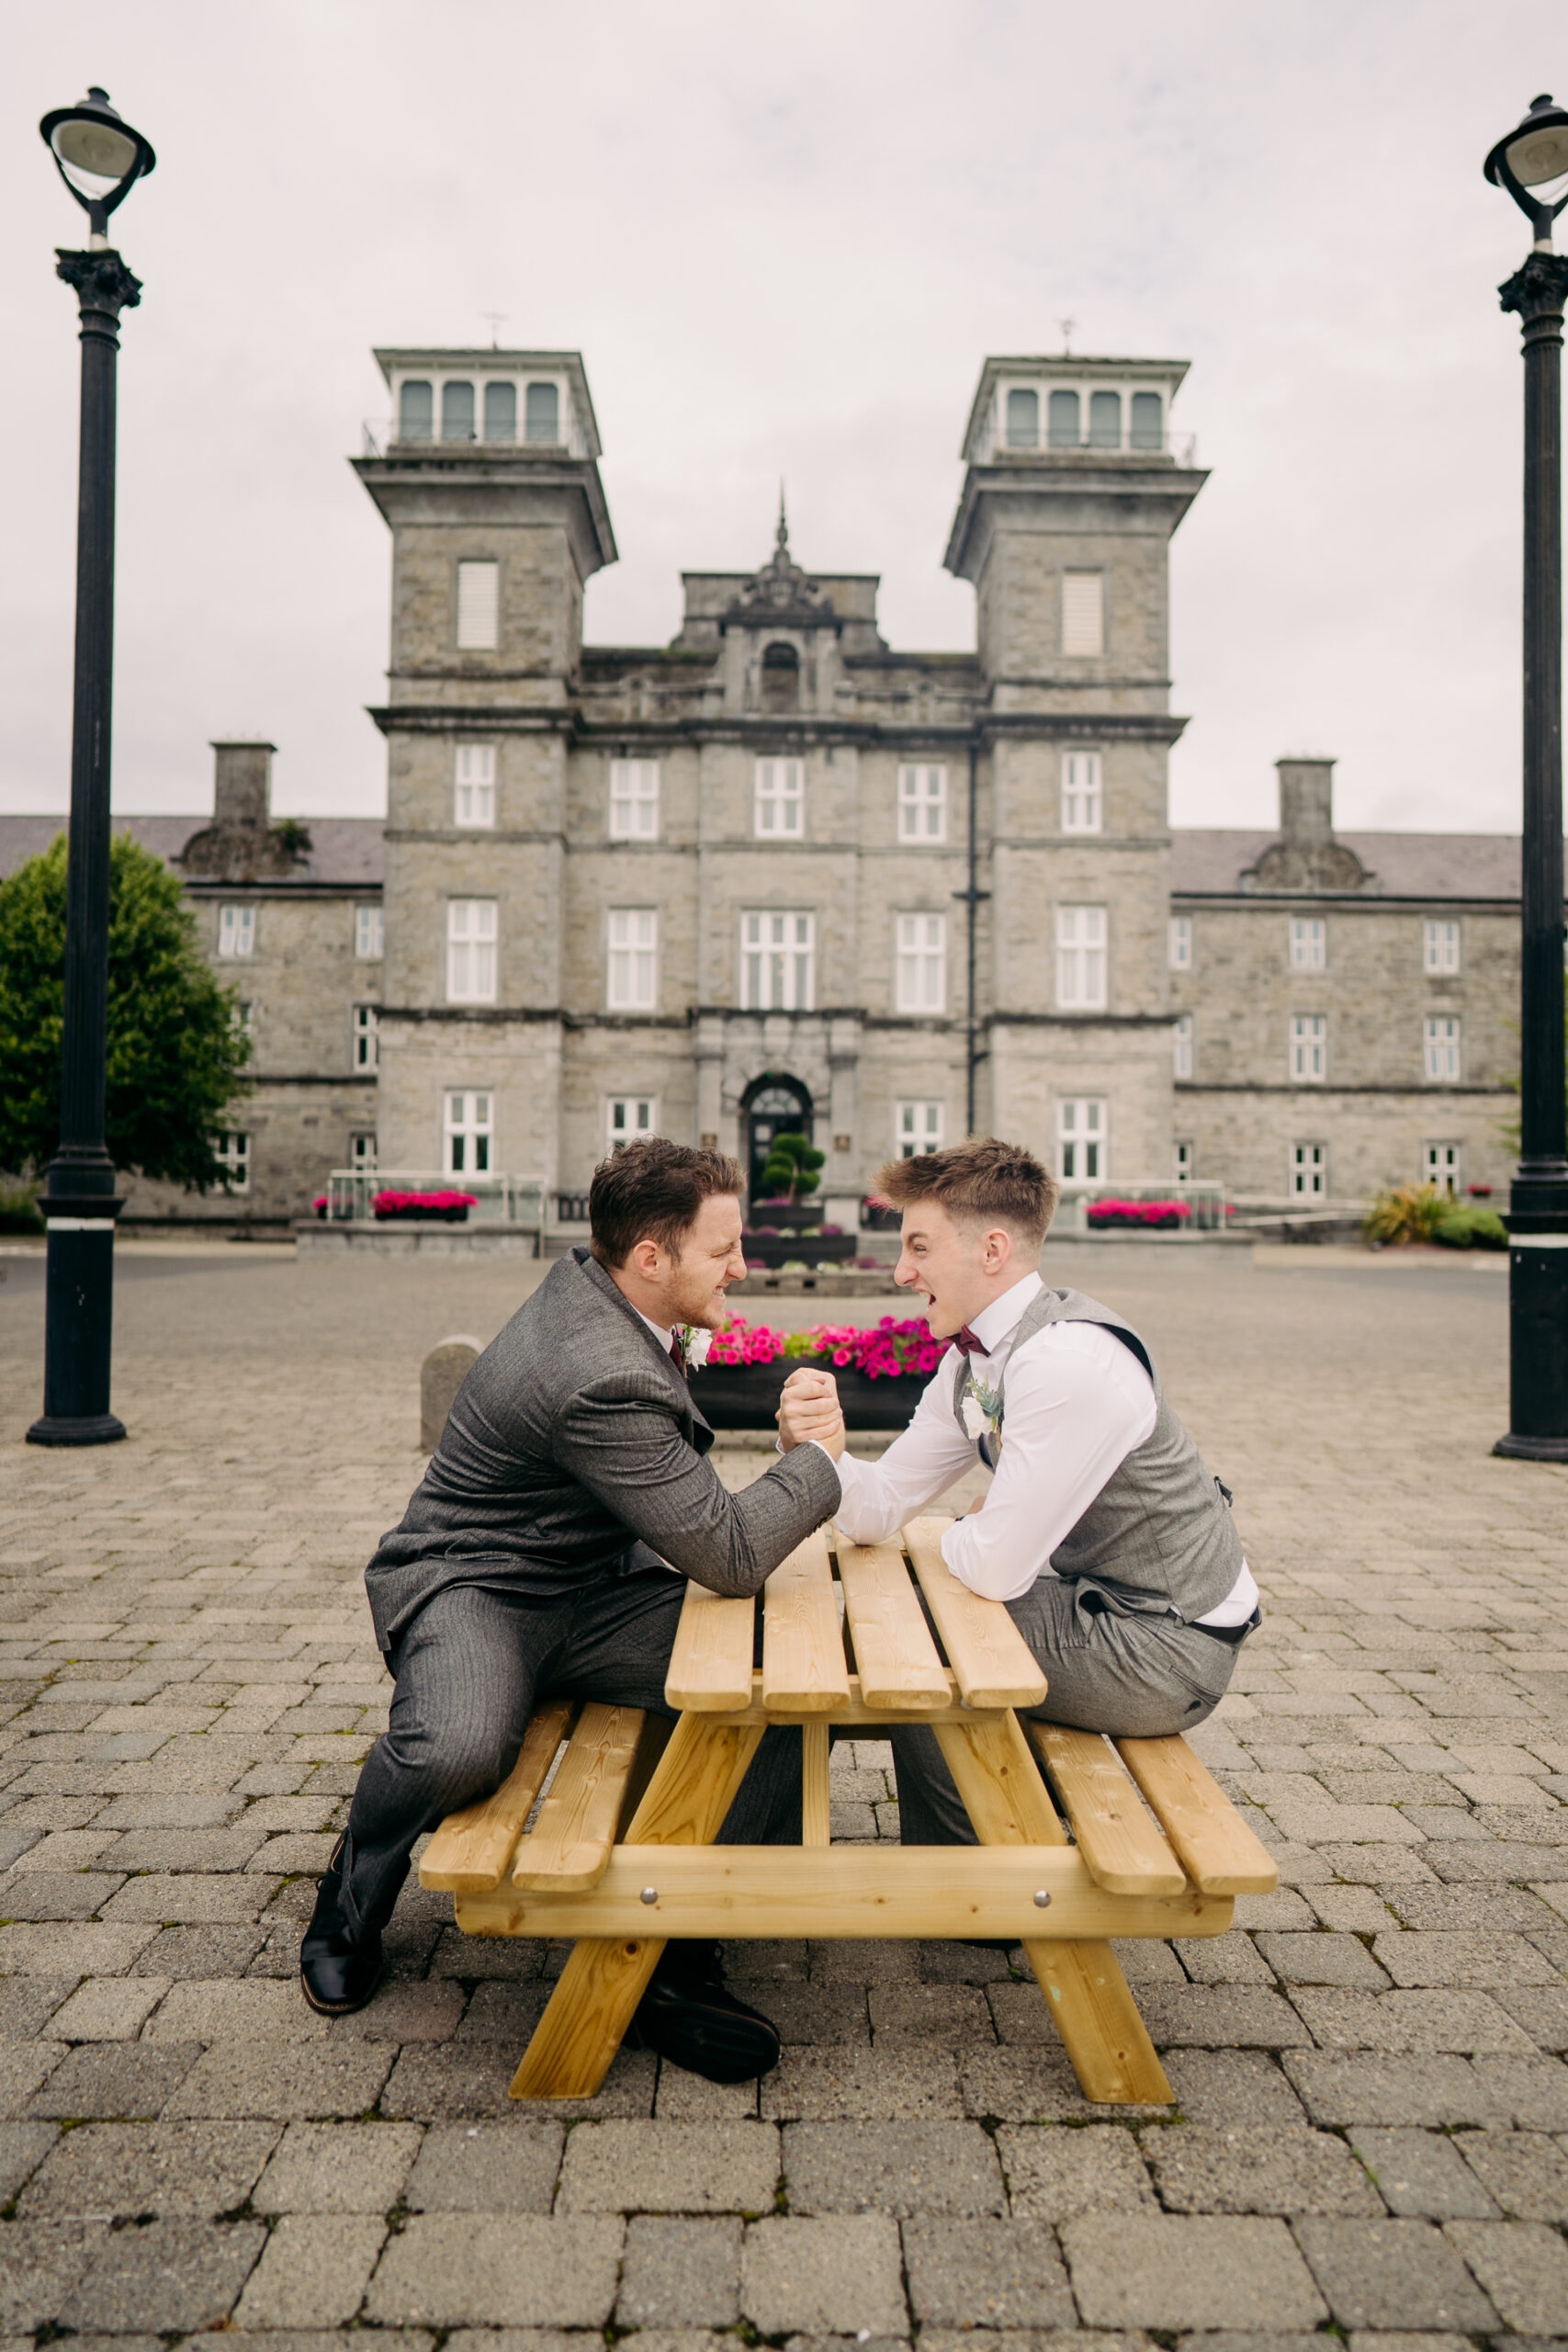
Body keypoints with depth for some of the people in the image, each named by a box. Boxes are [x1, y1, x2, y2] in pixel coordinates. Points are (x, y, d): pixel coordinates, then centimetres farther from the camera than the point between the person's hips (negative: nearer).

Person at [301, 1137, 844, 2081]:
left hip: (592, 1593, 8)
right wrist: (820, 1460, -13)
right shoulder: (603, 1381, -31)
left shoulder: (593, 1286, -1)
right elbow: (729, 1555, -26)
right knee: (461, 1748, -39)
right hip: (471, 1587, -8)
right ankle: (351, 1906, -1)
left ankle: (678, 1961, -4)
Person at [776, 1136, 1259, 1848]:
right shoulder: (970, 1360, 1)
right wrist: (814, 1446, -17)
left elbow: (994, 1568, -27)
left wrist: (963, 1533, -4)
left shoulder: (1068, 1363, -29)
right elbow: (881, 1508, 2)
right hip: (1102, 1601, 8)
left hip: (1166, 1647, -8)